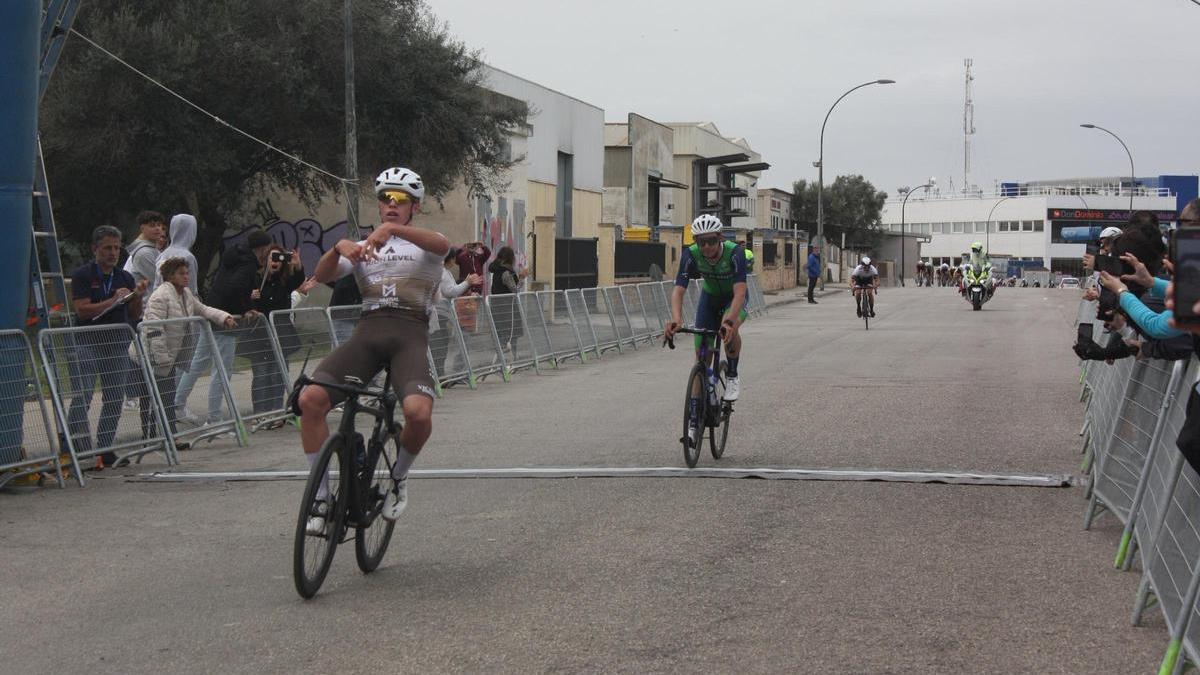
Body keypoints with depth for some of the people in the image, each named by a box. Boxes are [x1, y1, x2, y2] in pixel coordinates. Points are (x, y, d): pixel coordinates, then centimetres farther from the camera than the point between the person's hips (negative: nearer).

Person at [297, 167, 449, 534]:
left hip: (410, 333, -3)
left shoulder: (424, 244, 13)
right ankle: (321, 496, -8)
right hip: (368, 331, 3)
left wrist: (392, 229, -30)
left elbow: (441, 245, -14)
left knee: (418, 412, -31)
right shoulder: (362, 248, 23)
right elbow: (321, 276, 7)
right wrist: (339, 247, -15)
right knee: (310, 399, -21)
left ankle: (399, 477, 3)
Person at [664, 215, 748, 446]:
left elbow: (740, 291, -42)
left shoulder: (734, 252, -34)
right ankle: (694, 419, 1)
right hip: (709, 298, 2)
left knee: (730, 329, -36)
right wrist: (676, 319, -54)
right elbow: (678, 290, -35)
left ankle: (732, 375, -9)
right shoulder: (691, 255, -28)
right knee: (701, 355, -5)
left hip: (734, 298, -2)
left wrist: (729, 320, -59)